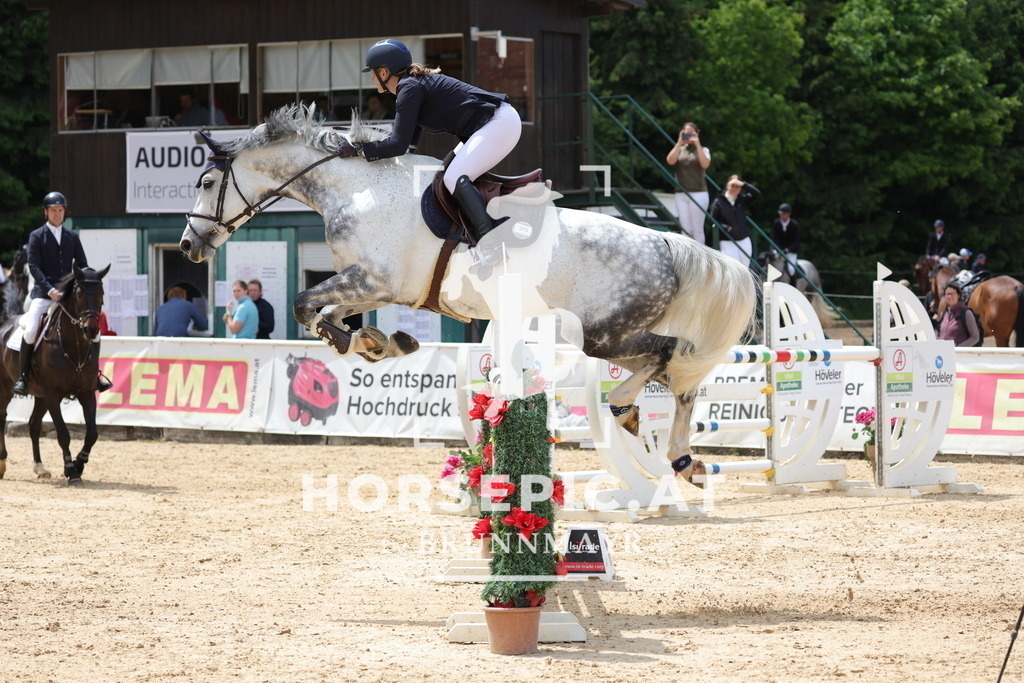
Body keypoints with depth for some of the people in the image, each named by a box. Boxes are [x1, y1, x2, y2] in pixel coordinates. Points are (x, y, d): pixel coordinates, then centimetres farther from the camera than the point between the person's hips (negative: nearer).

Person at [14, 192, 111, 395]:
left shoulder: (72, 237, 13)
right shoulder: (37, 236, 2)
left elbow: (82, 265, 12)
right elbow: (34, 266, -8)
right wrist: (50, 290, -21)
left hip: (69, 294, 4)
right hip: (43, 293, -4)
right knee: (31, 331, -25)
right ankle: (23, 376, -13)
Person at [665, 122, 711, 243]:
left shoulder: (703, 150, 8)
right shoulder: (679, 150, 15)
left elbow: (705, 164, -11)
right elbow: (670, 161, -4)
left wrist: (697, 144, -10)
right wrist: (679, 143, -5)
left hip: (698, 193, -3)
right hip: (681, 194, 3)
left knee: (697, 229, -4)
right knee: (685, 229, 0)